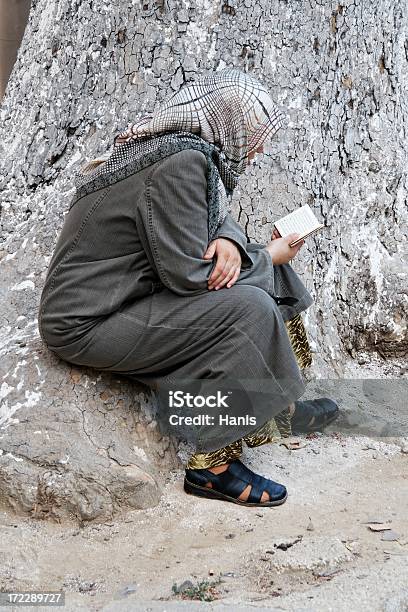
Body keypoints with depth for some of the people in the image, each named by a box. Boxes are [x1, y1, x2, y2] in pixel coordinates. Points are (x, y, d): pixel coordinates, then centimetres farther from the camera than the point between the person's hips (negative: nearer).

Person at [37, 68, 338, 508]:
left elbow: (216, 213, 14)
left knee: (262, 275, 10)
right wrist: (267, 256, -8)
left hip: (121, 295, 10)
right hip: (85, 326, -10)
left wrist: (229, 241, -11)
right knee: (249, 307, -21)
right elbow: (188, 275, -24)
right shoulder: (182, 161, -23)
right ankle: (211, 463, -11)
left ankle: (278, 405, 21)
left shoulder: (173, 144, 5)